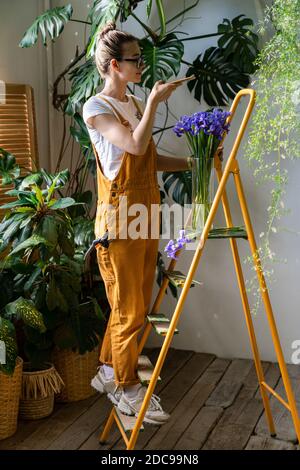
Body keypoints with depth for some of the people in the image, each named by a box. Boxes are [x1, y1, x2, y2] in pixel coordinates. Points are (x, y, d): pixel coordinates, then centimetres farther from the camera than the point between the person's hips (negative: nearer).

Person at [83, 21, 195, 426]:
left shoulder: (136, 104, 15)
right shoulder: (95, 107, -8)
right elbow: (135, 146, -22)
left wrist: (192, 162, 12)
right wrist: (154, 102, -13)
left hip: (147, 214, 8)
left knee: (136, 305, 14)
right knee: (129, 309, 1)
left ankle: (109, 371, 31)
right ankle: (127, 390, 18)